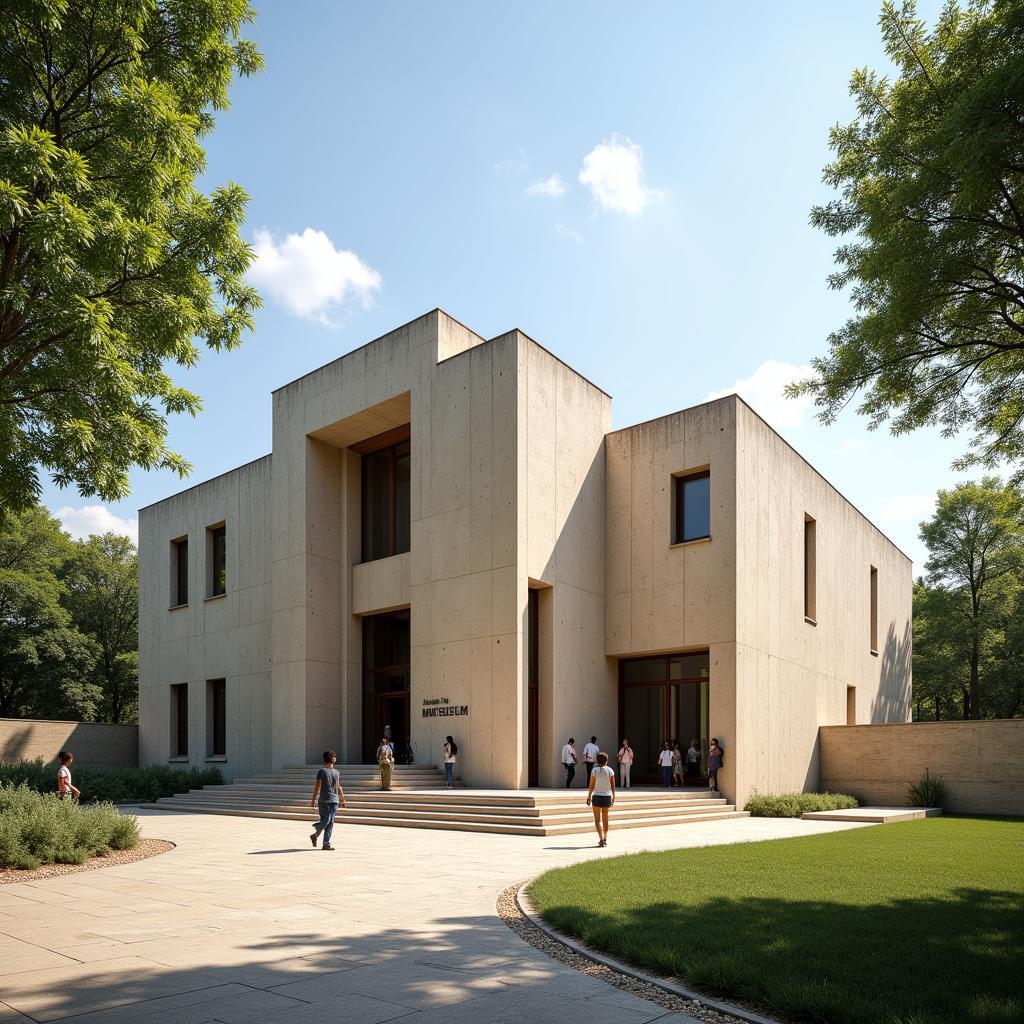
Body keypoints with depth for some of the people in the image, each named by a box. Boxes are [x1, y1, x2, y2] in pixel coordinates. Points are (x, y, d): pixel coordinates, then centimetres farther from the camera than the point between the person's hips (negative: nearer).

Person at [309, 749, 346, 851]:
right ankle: (315, 835, 10)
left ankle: (326, 843, 5)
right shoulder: (321, 771, 0)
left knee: (330, 822, 3)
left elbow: (338, 787, 12)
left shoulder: (336, 772, 9)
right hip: (324, 801, -4)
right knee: (325, 820, -5)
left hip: (334, 801, 4)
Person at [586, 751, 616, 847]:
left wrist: (589, 796, 2)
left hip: (597, 796, -3)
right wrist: (613, 796, 12)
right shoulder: (610, 770, -1)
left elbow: (591, 786, -8)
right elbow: (613, 785, 1)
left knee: (597, 820, 3)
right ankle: (605, 838, 20)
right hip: (607, 796, 3)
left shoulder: (595, 770, -9)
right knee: (605, 819, 17)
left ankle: (601, 839, -10)